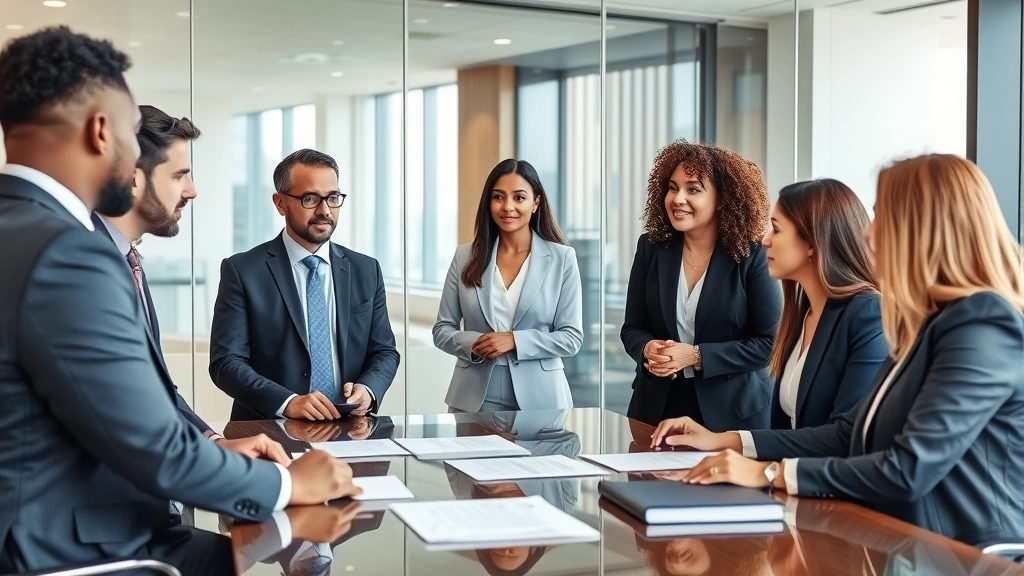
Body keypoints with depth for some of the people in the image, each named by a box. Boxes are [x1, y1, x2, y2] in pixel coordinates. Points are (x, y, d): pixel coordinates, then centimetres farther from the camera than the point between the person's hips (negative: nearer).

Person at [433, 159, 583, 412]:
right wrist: (473, 343, -15)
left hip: (537, 398, -1)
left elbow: (572, 337, -4)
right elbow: (442, 330, 5)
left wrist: (515, 341, -17)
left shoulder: (562, 258, -2)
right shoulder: (465, 257, 3)